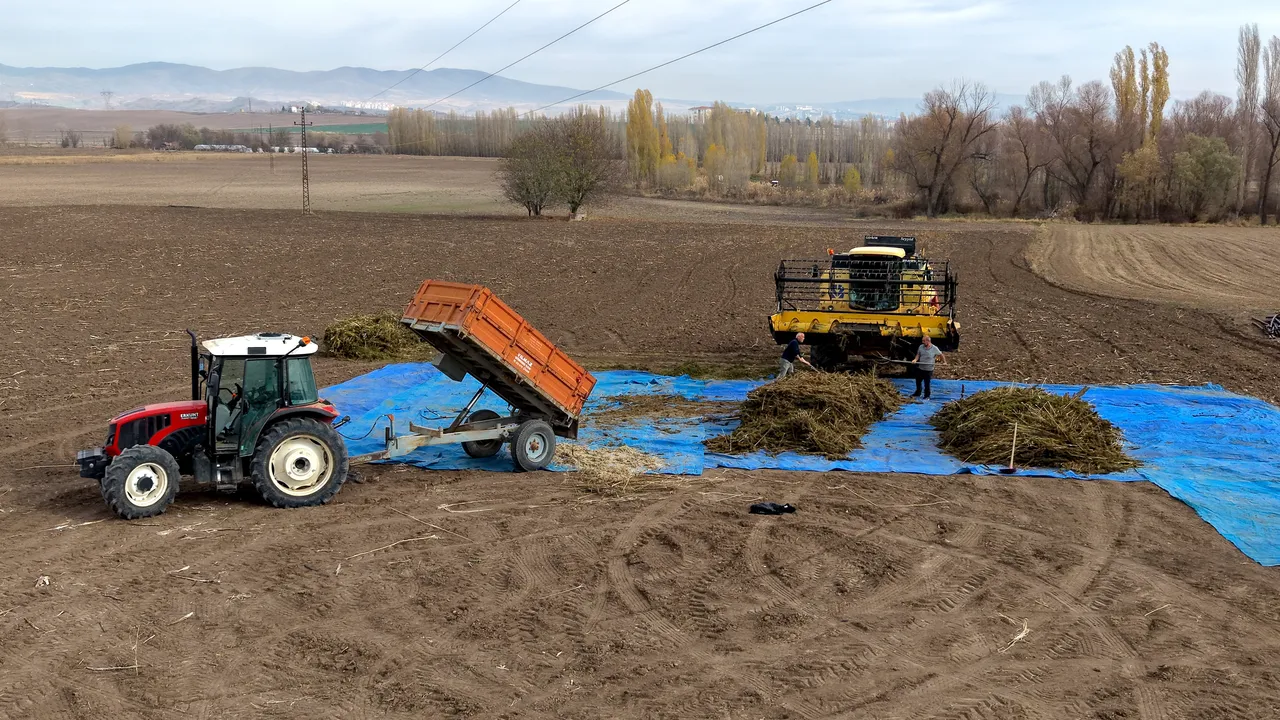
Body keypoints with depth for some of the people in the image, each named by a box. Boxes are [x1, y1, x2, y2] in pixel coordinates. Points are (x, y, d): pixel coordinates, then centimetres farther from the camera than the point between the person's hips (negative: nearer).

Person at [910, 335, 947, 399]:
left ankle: (927, 396, 18)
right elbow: (918, 355, 9)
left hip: (928, 369, -4)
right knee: (918, 382, 15)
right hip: (920, 368, 4)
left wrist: (944, 362, -3)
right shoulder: (921, 347, 0)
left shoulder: (934, 348, -10)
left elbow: (941, 355, 3)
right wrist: (915, 360, -10)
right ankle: (917, 394, 34)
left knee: (927, 384, 4)